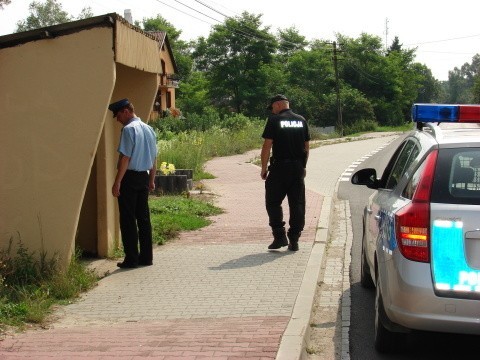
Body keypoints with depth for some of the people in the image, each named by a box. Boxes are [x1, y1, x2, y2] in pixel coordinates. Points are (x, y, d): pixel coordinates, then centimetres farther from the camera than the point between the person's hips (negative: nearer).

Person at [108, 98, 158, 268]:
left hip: (130, 177, -7)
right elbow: (154, 158, 15)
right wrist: (151, 180, 21)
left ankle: (131, 259, 0)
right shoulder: (149, 129, 11)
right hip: (144, 177, 7)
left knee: (128, 219, -1)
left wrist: (117, 182, -15)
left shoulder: (129, 129, -13)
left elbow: (125, 158, -17)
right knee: (143, 217, 11)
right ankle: (146, 256, 14)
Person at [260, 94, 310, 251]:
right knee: (297, 204, 7)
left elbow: (267, 145, -9)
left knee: (273, 202, 6)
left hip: (280, 167, -5)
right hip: (298, 168, 5)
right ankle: (294, 241, 8)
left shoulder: (274, 120, -6)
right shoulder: (302, 120, 10)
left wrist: (264, 168, -3)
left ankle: (280, 236, -2)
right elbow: (307, 146, 13)